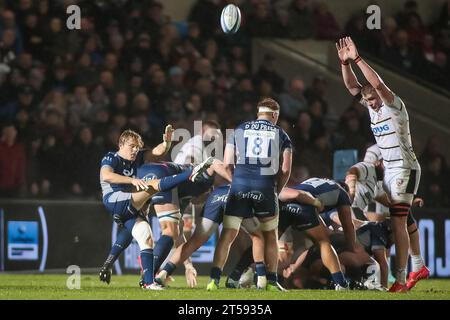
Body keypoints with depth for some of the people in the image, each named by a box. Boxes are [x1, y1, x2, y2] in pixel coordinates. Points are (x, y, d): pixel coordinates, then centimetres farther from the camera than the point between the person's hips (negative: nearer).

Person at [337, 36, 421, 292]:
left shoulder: (394, 106, -14)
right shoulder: (373, 107, 8)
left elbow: (377, 84, -29)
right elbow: (352, 85, 7)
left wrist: (357, 58, -29)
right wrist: (345, 62, -7)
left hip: (405, 170, -8)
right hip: (389, 171, 8)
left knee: (398, 222, -12)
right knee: (395, 221, 8)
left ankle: (401, 280, -13)